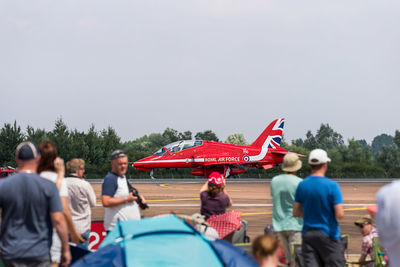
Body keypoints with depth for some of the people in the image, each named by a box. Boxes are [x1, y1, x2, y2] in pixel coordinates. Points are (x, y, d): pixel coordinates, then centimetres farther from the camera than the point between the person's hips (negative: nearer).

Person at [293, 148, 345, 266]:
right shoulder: (332, 185, -12)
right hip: (328, 234, -4)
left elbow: (296, 213, 7)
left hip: (307, 234, 4)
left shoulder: (302, 185, 1)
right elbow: (339, 215, -16)